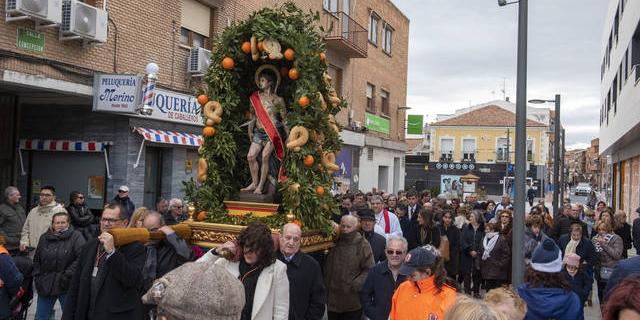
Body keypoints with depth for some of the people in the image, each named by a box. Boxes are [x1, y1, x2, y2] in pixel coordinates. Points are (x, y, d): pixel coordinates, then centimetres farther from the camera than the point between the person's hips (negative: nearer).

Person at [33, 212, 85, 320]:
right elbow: (37, 260, 17)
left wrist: (68, 275, -19)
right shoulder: (44, 238, 9)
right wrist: (37, 277, 6)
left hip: (66, 286, -4)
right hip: (45, 285, 5)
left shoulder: (76, 237, -7)